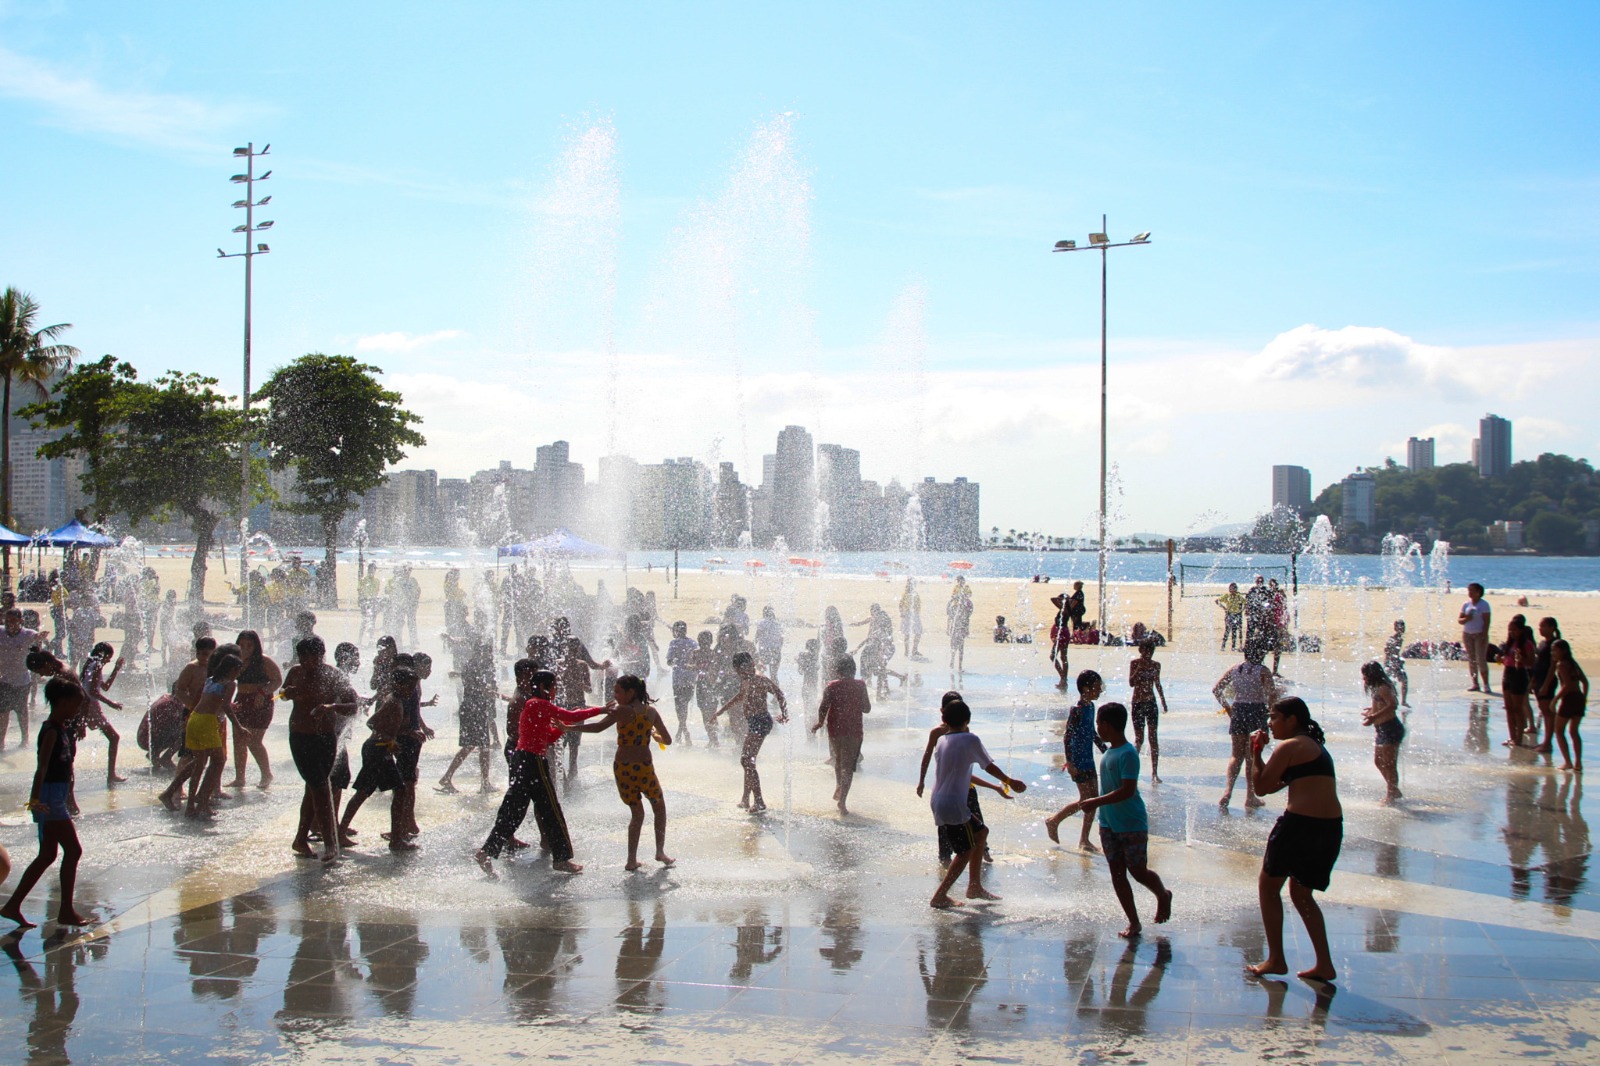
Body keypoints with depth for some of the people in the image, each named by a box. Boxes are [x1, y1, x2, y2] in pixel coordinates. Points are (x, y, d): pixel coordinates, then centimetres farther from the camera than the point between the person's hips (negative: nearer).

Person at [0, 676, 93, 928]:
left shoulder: (65, 728, 12)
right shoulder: (51, 731, -16)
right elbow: (42, 767, -28)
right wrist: (35, 798, -37)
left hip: (57, 797, 10)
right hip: (49, 798, -10)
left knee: (48, 855, 12)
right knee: (73, 850, -8)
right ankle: (66, 911, -2)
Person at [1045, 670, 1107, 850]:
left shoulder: (1091, 706, 10)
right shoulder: (1077, 710, -17)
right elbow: (1067, 736, -20)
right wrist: (1070, 762, -24)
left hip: (1089, 761, 9)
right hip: (1078, 762, -9)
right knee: (1086, 801, -6)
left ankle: (1084, 840, 15)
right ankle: (1054, 821, 10)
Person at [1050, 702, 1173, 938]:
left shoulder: (1128, 754, -19)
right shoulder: (1108, 751, 9)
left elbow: (1128, 791, -26)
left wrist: (1097, 802, -27)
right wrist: (1085, 803, 23)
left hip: (1132, 824, -8)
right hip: (1108, 824, 8)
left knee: (1138, 871, 2)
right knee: (1117, 873, 5)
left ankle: (1163, 896, 32)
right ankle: (1133, 922, 12)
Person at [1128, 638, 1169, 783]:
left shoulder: (1156, 665, 6)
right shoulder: (1135, 663, -5)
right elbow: (1131, 683, -15)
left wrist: (1163, 702, 19)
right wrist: (1140, 668, -23)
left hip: (1151, 703, 3)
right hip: (1138, 703, -3)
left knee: (1153, 738, -1)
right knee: (1139, 739, -1)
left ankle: (1155, 773, 1)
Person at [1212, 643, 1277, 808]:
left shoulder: (1235, 669, 6)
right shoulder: (1263, 671, -8)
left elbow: (1216, 689, 6)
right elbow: (1272, 694, -17)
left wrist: (1227, 708, 11)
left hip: (1237, 712, 4)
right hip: (1257, 711, -4)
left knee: (1236, 755, 11)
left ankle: (1228, 791, -7)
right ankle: (1250, 796, 9)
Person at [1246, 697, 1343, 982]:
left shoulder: (1288, 747, -6)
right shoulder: (1316, 746, 21)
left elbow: (1261, 786, -2)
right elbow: (1274, 784, 24)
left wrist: (1255, 752, 6)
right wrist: (1259, 752, 20)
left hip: (1299, 824, -8)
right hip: (1332, 828, 8)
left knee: (1269, 886, 11)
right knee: (1302, 895, 21)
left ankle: (1276, 960, 11)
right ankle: (1324, 964, 14)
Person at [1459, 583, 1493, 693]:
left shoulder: (1484, 604, -5)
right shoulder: (1466, 604, 9)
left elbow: (1486, 621, -9)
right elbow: (1459, 619, 7)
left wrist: (1484, 635, -17)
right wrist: (1466, 619, -16)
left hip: (1480, 634, -5)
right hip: (1467, 634, 5)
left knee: (1481, 659, -9)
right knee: (1471, 659, 4)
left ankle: (1486, 684, -6)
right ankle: (1475, 683, 6)